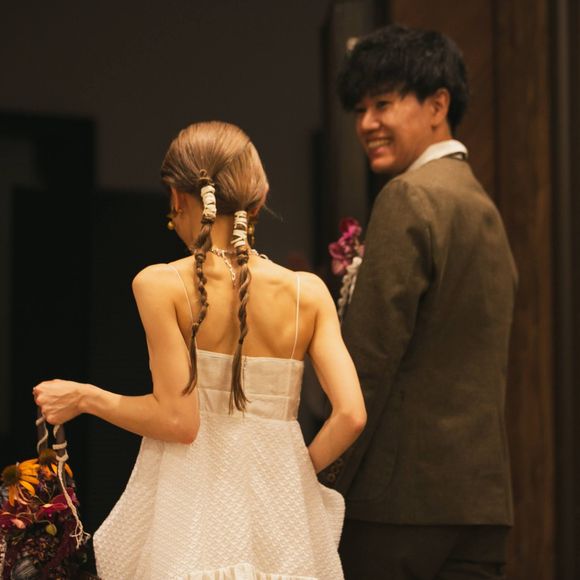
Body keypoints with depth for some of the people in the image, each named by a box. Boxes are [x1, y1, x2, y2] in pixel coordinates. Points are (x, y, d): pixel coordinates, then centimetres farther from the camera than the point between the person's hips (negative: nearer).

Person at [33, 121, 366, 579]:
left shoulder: (160, 285, -9)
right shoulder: (307, 292, -1)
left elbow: (178, 420, -13)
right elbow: (351, 415, -8)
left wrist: (85, 398, 1)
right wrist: (298, 470, 9)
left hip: (191, 504, -2)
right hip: (280, 506, 3)